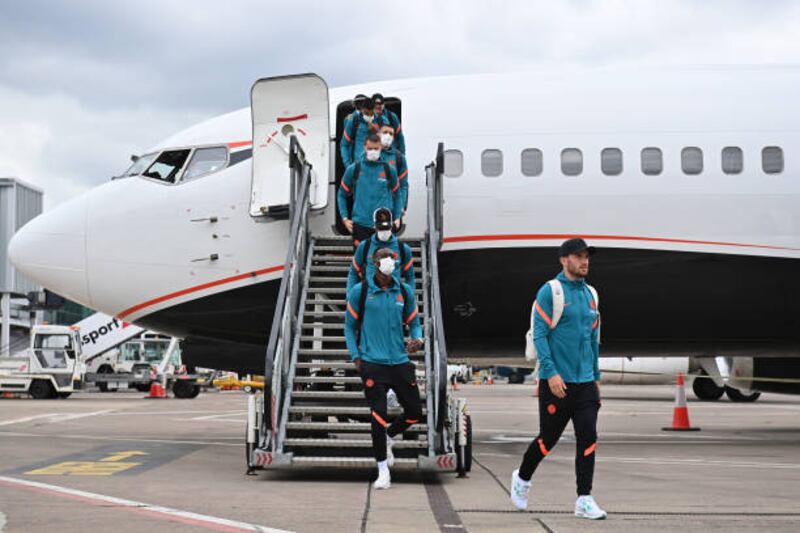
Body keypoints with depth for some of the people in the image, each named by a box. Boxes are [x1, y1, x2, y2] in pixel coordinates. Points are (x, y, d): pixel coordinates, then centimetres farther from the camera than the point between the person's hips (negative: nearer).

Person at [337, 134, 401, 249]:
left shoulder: (389, 170, 6)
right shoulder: (353, 169, 4)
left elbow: (396, 195, 15)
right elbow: (341, 195, 13)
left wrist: (397, 218, 7)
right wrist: (345, 218, 5)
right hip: (360, 224, 0)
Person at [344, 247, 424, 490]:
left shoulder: (405, 291, 7)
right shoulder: (359, 291, 0)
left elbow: (414, 321, 15)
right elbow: (350, 325, 7)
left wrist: (417, 339, -7)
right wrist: (355, 357, -1)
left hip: (400, 361, 4)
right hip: (372, 363, -3)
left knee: (414, 412, 6)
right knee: (379, 415, -8)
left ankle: (388, 437, 37)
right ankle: (383, 471, 5)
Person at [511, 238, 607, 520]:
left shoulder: (590, 294, 13)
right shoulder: (550, 291, -7)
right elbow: (539, 334, -11)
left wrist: (596, 376, 18)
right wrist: (551, 372, -19)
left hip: (585, 381, 5)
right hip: (556, 381, -5)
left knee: (588, 438, -3)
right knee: (548, 438, 5)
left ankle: (584, 500, 1)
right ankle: (522, 478, 30)